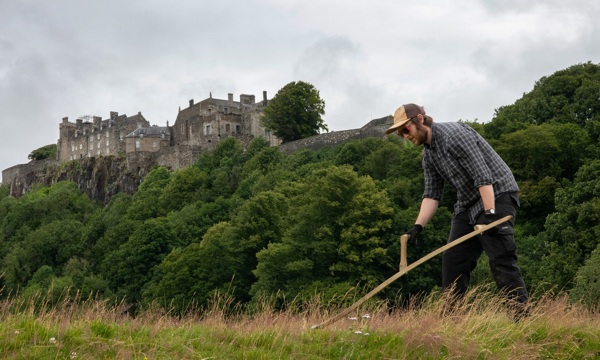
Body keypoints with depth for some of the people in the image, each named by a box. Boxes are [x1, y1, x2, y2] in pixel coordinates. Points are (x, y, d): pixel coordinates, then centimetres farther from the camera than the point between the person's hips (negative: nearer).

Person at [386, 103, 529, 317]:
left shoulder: (454, 134, -18)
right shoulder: (428, 154, 10)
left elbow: (483, 175, -23)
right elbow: (432, 194, 8)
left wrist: (489, 214, -29)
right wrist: (418, 226, -5)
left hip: (496, 196, -9)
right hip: (468, 204, 9)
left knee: (501, 259, -17)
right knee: (452, 260, 3)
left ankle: (523, 313, -14)